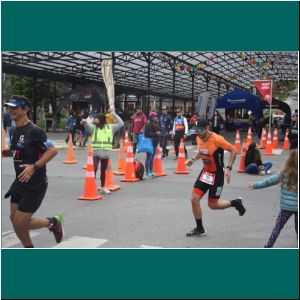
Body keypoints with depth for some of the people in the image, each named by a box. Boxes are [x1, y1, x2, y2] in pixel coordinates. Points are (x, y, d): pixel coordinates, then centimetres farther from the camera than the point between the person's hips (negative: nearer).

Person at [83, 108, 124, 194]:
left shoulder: (110, 127, 5)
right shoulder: (94, 127, 2)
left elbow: (121, 124, 3)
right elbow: (88, 126, -16)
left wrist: (114, 114, 0)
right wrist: (85, 122, -38)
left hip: (106, 153, 2)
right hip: (95, 152, -2)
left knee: (103, 171, 15)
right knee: (94, 169, -14)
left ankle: (103, 188, 28)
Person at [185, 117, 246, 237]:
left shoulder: (217, 139, -24)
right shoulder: (200, 138, -2)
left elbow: (233, 150, -18)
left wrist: (228, 168, -24)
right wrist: (193, 159, 0)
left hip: (217, 174, -7)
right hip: (205, 172, 7)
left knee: (212, 205, 2)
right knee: (194, 199, -2)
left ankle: (235, 203, 29)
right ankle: (199, 228, 14)